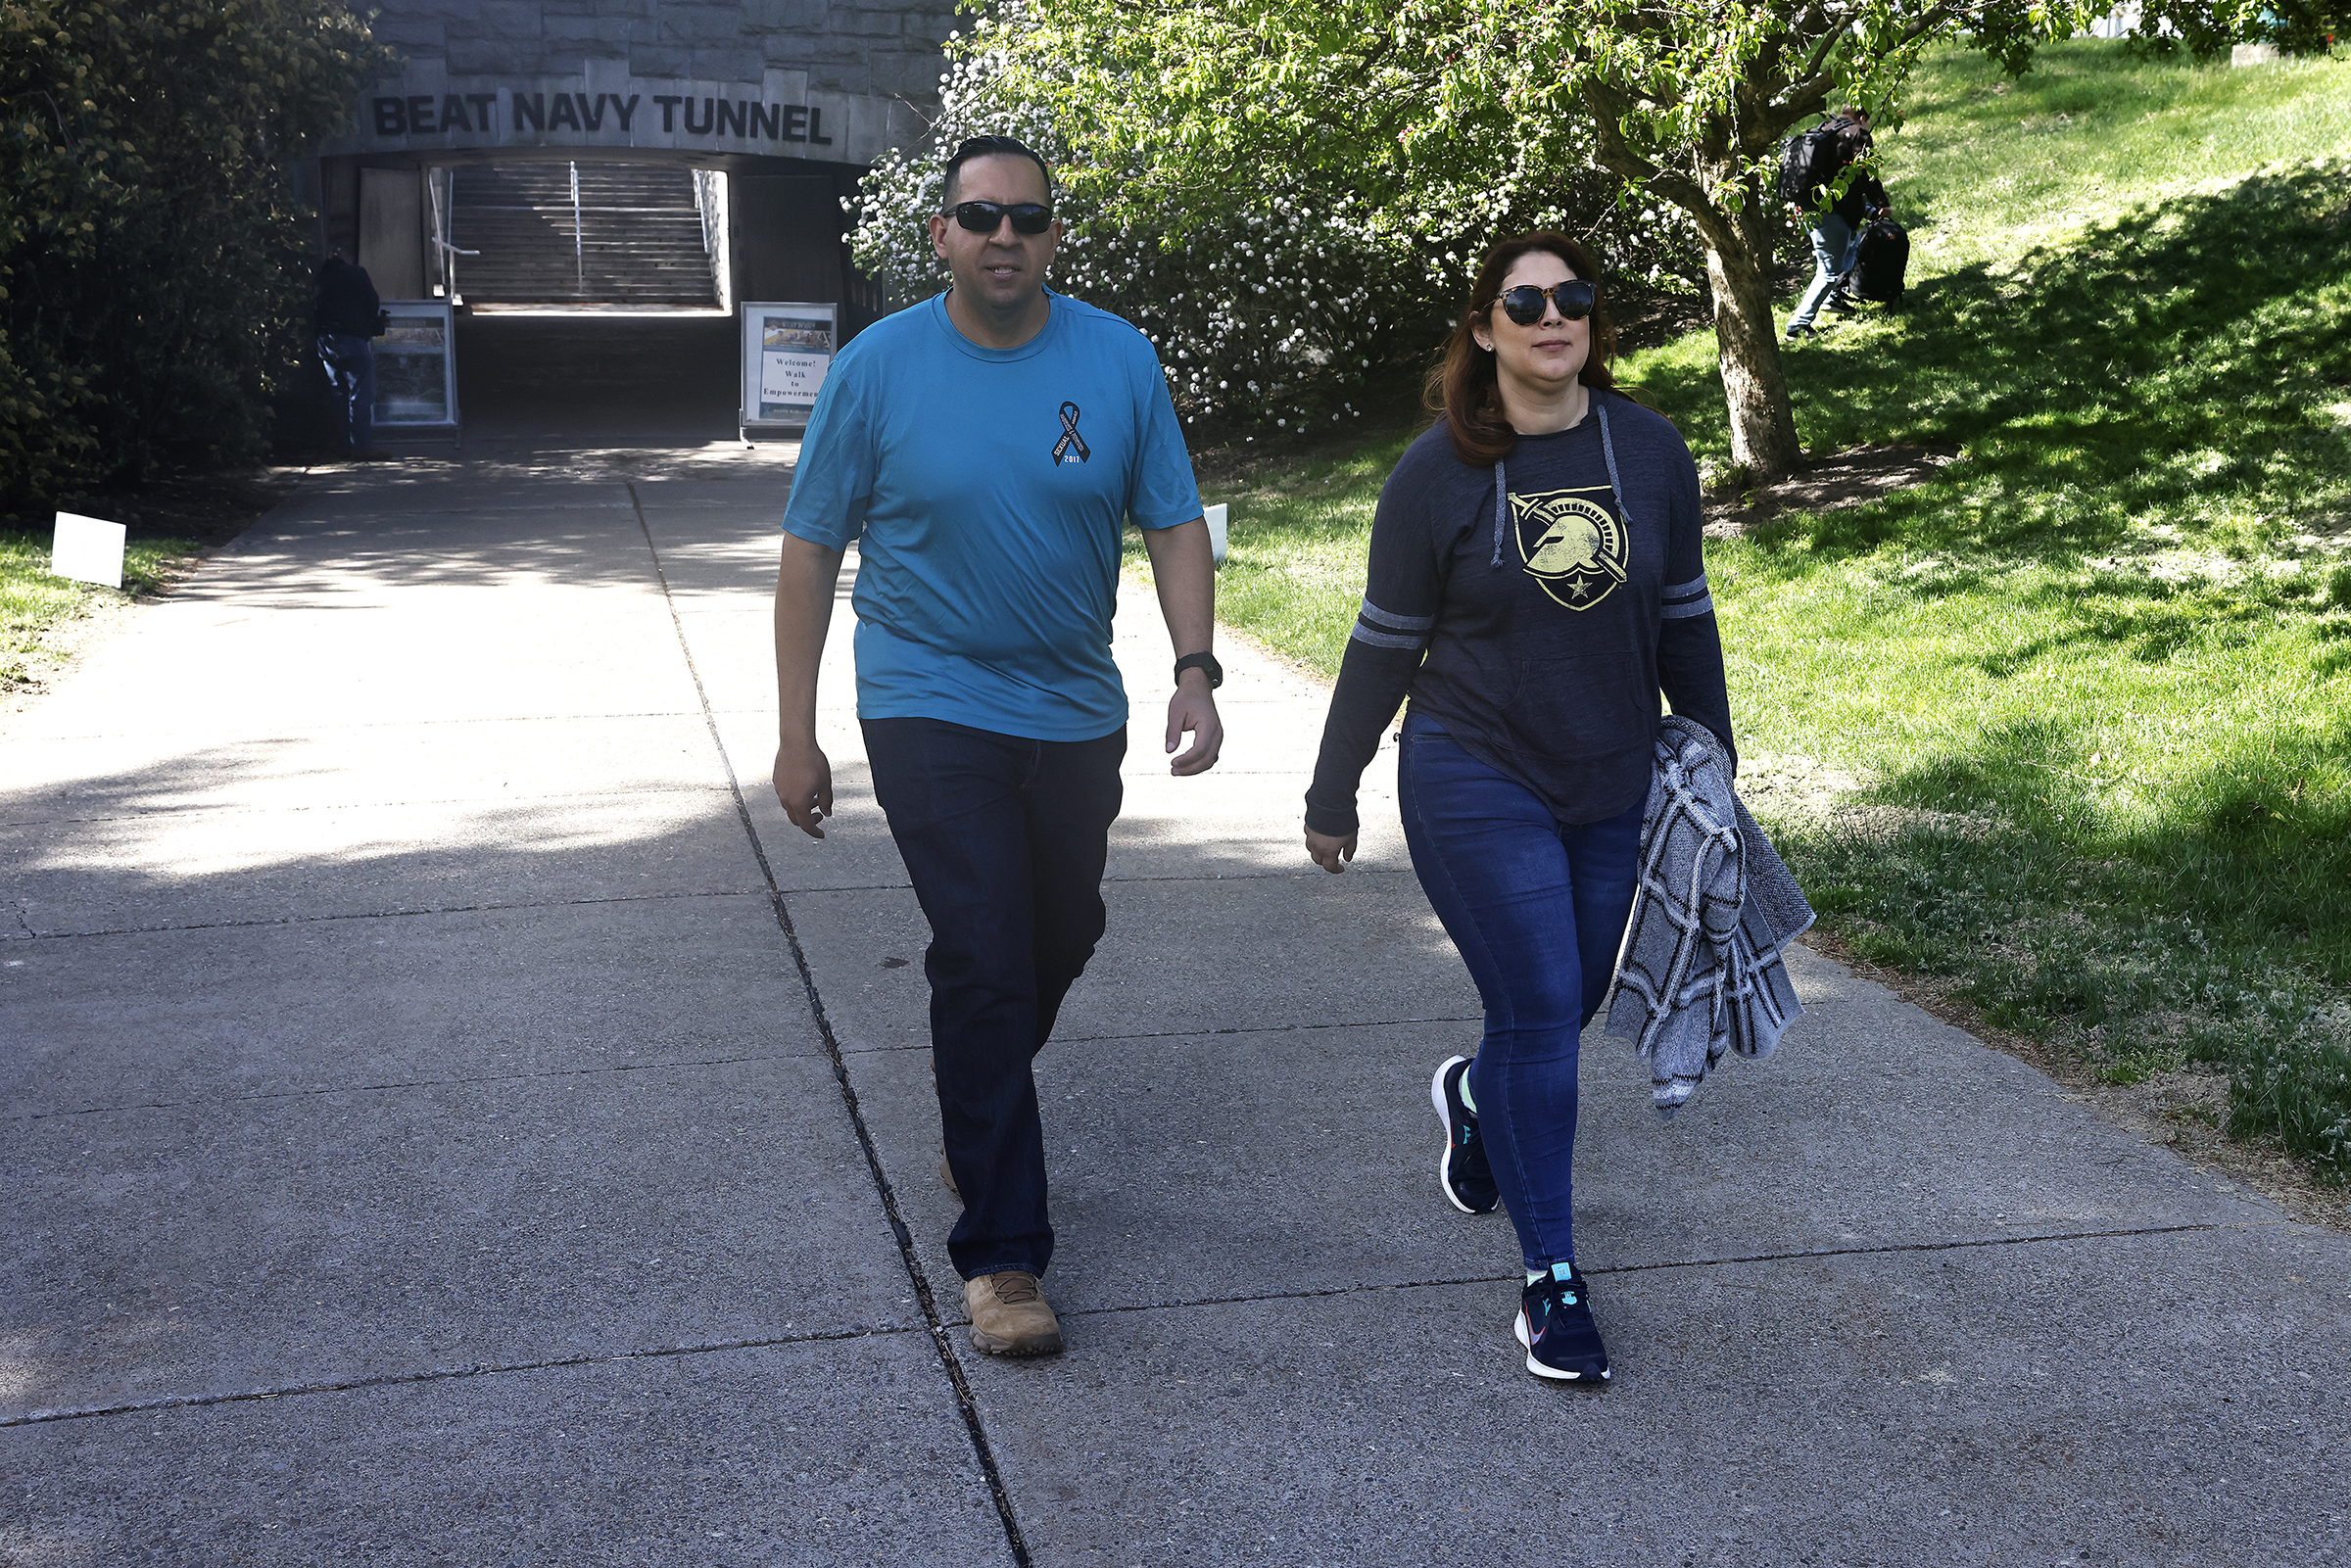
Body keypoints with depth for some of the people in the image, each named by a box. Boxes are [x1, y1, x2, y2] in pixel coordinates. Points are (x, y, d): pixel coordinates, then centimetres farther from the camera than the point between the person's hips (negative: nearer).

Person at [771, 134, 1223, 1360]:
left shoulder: (1118, 359, -3)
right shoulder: (878, 366, -8)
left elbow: (1174, 524, 1)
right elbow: (811, 553, -4)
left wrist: (1195, 670, -14)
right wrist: (796, 736, -6)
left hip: (1076, 711, 4)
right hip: (932, 711, -4)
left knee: (1059, 940, 18)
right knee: (985, 961, -11)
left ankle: (978, 1125, 47)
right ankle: (1000, 1249, -1)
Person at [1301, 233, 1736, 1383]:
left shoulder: (1651, 453, 0)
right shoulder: (1438, 472, -9)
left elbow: (1682, 618, 11)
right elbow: (1385, 642, -2)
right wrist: (1332, 794, 2)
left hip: (1613, 791, 4)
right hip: (1475, 784, -4)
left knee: (1569, 1007, 14)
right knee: (1539, 1015, -8)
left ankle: (1473, 1098, 50)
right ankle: (1551, 1280, 4)